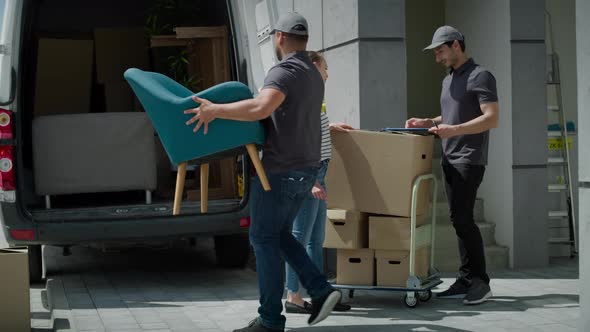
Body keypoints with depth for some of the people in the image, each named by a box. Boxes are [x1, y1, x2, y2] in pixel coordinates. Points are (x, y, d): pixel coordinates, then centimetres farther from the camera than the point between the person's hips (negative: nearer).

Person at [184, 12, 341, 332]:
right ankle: (321, 290, 7)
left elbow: (261, 107, -34)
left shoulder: (284, 71, -16)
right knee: (279, 235, 18)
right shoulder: (314, 75, 15)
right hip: (305, 169, 9)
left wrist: (215, 110, -26)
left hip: (280, 170, -9)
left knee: (264, 239, 0)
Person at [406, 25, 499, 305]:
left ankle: (480, 282, -7)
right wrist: (426, 123, 12)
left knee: (462, 218, -14)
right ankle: (466, 281, 10)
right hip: (450, 159, 9)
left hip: (469, 159, -9)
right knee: (458, 219, 7)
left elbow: (491, 119, -16)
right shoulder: (448, 80, 20)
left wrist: (453, 130, -26)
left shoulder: (480, 76, -7)